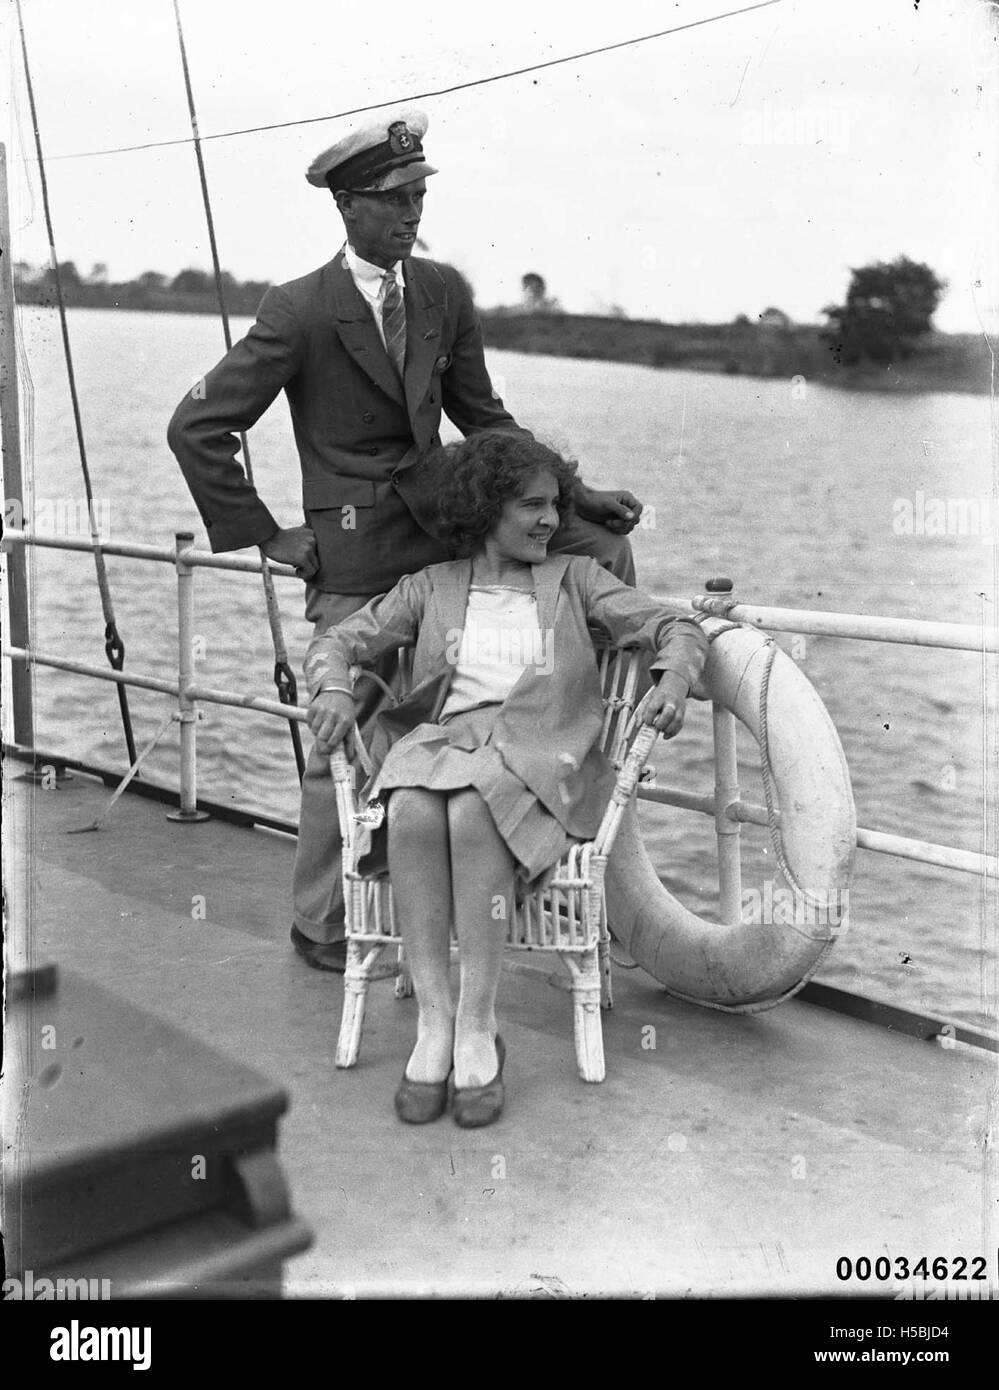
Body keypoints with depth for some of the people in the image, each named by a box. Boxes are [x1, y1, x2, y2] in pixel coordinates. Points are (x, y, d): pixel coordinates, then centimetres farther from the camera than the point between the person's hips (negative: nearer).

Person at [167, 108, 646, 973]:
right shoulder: (299, 312, -11)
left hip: (446, 519, 5)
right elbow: (197, 428, -9)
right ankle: (321, 927, 24)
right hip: (356, 559, -5)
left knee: (606, 552, -9)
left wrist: (573, 493, 3)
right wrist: (267, 537, -8)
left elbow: (483, 416, 13)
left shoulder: (444, 292, 4)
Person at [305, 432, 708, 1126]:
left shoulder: (576, 579, 21)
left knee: (474, 815, -36)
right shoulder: (431, 588, 23)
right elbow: (339, 640, 19)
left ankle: (478, 1029, -28)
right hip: (440, 739, 1)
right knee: (412, 815, -34)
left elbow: (677, 628, 15)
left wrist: (673, 679, -9)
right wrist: (334, 687, -5)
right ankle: (433, 1022, -28)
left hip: (536, 748, -1)